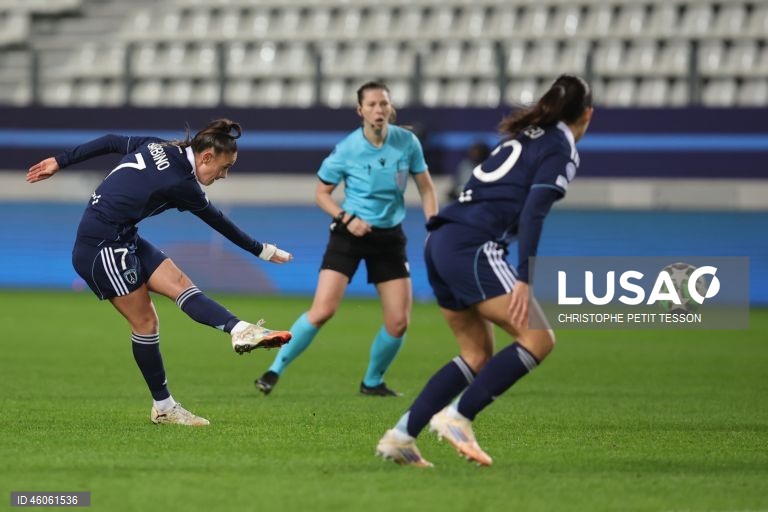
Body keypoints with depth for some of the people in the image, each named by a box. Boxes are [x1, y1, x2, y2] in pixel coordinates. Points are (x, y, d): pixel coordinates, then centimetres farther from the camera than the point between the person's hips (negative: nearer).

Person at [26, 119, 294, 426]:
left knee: (179, 284, -6)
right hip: (103, 246, -8)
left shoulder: (157, 147, 3)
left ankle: (240, 331, -20)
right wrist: (262, 251, 8)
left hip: (123, 239, 8)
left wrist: (59, 162, 17)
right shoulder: (181, 184, -17)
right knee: (145, 322, -6)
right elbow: (221, 225, -6)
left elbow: (109, 142, 8)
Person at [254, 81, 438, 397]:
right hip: (350, 233, -3)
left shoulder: (407, 142, -5)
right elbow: (321, 193, 0)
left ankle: (372, 382, 22)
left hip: (389, 236, 3)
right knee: (322, 310, -16)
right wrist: (346, 218, -16)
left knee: (399, 321, -2)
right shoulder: (346, 150, -12)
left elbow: (426, 188, 7)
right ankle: (275, 370, -2)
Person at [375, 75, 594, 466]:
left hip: (440, 241, 9)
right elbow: (533, 213, -15)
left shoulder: (525, 134, 23)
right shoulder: (561, 150, -2)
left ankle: (401, 435, 8)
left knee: (477, 355, 15)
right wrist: (524, 280, -20)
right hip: (472, 246, -9)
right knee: (538, 339, -8)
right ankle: (457, 417, -13)